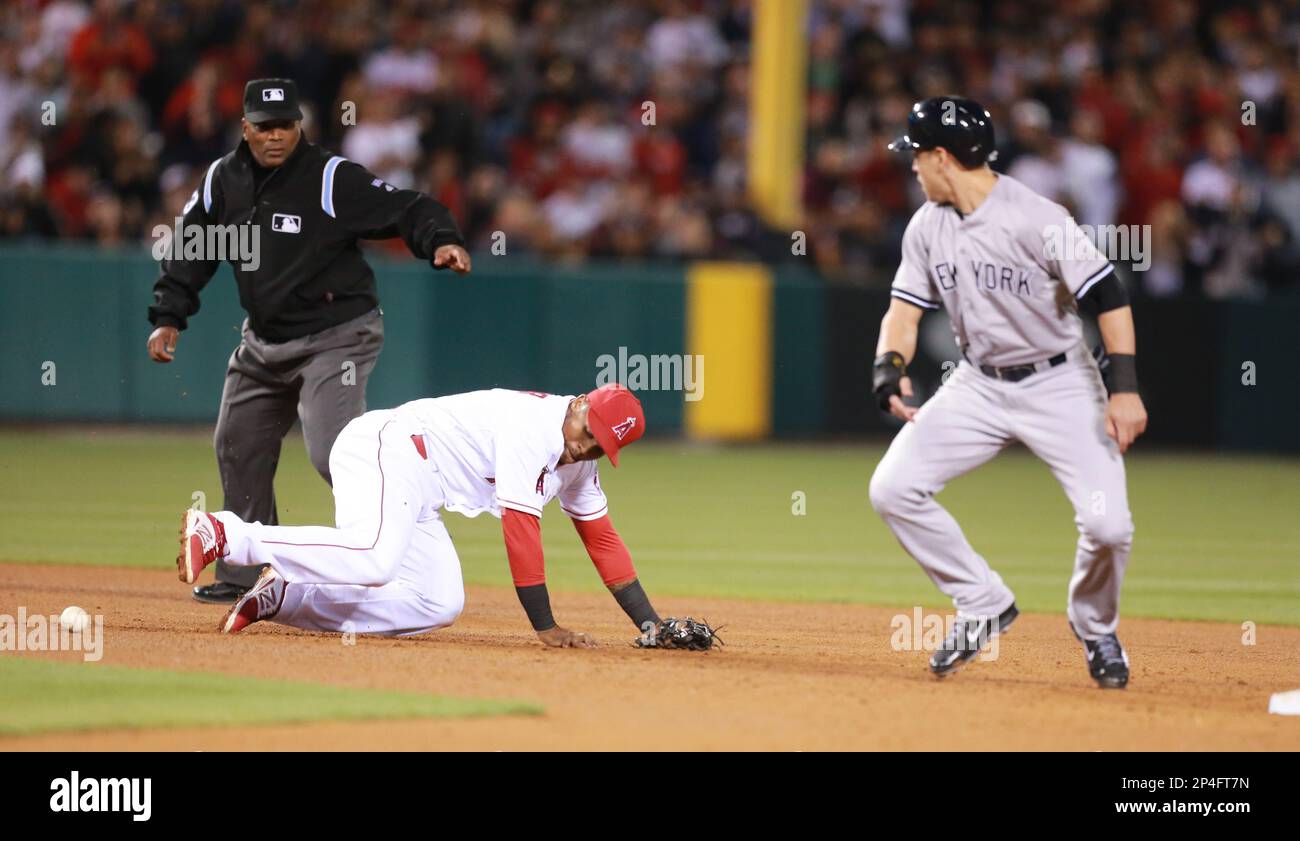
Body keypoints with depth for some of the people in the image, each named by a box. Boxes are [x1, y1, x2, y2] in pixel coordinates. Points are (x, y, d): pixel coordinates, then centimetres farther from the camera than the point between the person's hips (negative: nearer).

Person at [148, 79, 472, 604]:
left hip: (336, 336, -8)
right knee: (238, 448, 15)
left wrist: (440, 241, -42)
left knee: (333, 453, -23)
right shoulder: (224, 180, 2)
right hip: (264, 341, 8)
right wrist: (168, 317, 4)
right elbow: (190, 249, 11)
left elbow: (405, 209, -23)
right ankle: (242, 575, 29)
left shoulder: (332, 179, -17)